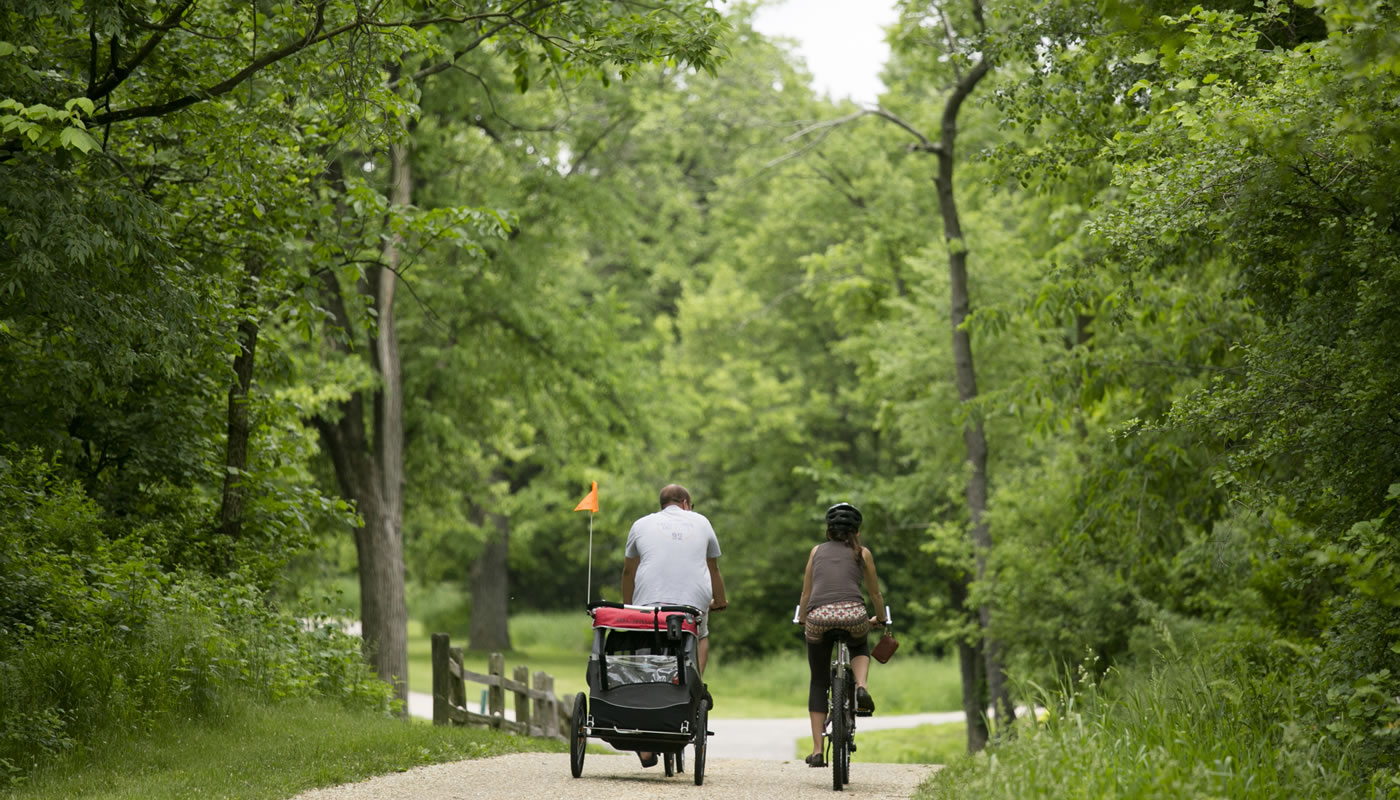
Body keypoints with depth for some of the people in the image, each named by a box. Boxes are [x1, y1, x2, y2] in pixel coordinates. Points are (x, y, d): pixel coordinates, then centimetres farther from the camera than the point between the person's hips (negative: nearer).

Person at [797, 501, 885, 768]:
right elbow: (875, 593, 29)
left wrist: (802, 621, 43)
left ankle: (817, 751, 8)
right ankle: (861, 687, 4)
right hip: (852, 614, -1)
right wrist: (879, 618, 48)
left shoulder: (817, 551, 24)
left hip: (818, 617, 1)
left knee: (818, 683, 15)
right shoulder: (861, 553, 20)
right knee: (860, 646, 35)